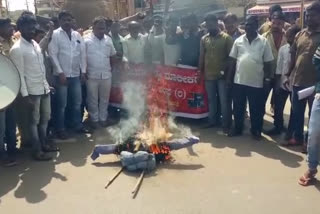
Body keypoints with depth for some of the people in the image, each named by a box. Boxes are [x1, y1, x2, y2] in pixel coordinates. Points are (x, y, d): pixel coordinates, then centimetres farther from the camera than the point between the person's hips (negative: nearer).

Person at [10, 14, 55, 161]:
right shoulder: (17, 49, -14)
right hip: (32, 91, -7)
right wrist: (25, 95, -18)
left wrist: (46, 84, 15)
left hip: (44, 88, 7)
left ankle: (44, 144, 32)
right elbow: (19, 74, -15)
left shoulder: (35, 44, 10)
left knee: (45, 118, 16)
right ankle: (37, 151, 16)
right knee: (34, 121, 4)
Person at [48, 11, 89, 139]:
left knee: (77, 102, 13)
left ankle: (77, 125, 28)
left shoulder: (77, 35, 8)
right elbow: (53, 55, -10)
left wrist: (83, 71, 4)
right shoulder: (55, 35, -5)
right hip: (62, 75, -4)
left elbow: (83, 53, 9)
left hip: (76, 74, 4)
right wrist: (60, 73, -14)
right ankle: (60, 129, 16)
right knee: (62, 104, 3)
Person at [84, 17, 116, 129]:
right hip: (92, 75, -3)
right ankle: (94, 119, 20)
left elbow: (112, 55, 17)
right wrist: (84, 72, -9)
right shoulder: (86, 40, -6)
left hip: (106, 75, 3)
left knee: (104, 99, 12)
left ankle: (103, 118, 27)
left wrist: (110, 68, 11)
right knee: (92, 99, 6)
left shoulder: (108, 40, 7)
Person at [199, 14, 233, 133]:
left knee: (224, 101, 2)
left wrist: (228, 72, -10)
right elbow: (201, 57, 10)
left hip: (222, 75, -4)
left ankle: (226, 124, 12)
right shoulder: (204, 39, 7)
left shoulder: (226, 38, -5)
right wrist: (201, 73, 7)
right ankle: (212, 121, 26)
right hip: (209, 75, 4)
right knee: (211, 100, 13)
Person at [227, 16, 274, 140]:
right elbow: (233, 61, 8)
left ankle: (256, 131, 23)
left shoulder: (264, 42, -1)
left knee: (256, 109, 8)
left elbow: (267, 63, 1)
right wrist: (229, 77, 6)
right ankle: (237, 129, 27)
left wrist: (267, 79, -1)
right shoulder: (238, 41, 5)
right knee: (238, 107, 12)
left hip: (256, 82, -2)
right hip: (239, 80, 2)